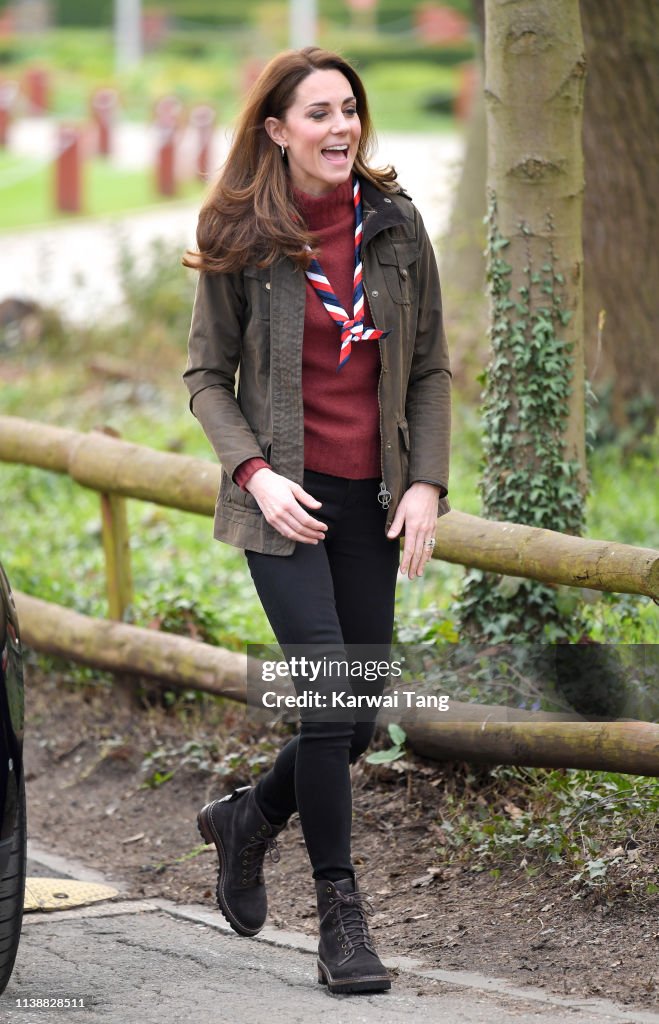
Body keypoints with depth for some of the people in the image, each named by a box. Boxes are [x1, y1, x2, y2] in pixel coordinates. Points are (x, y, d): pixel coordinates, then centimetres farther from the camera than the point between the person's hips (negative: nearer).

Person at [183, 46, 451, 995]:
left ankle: (247, 818, 34)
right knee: (332, 699, -16)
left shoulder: (395, 224, 3)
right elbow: (207, 375, 3)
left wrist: (427, 481, -2)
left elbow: (431, 370, 9)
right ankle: (340, 915, -4)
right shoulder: (240, 239, -3)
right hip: (285, 498, -4)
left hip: (372, 499, 4)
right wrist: (255, 471, -11)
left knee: (359, 717, 6)